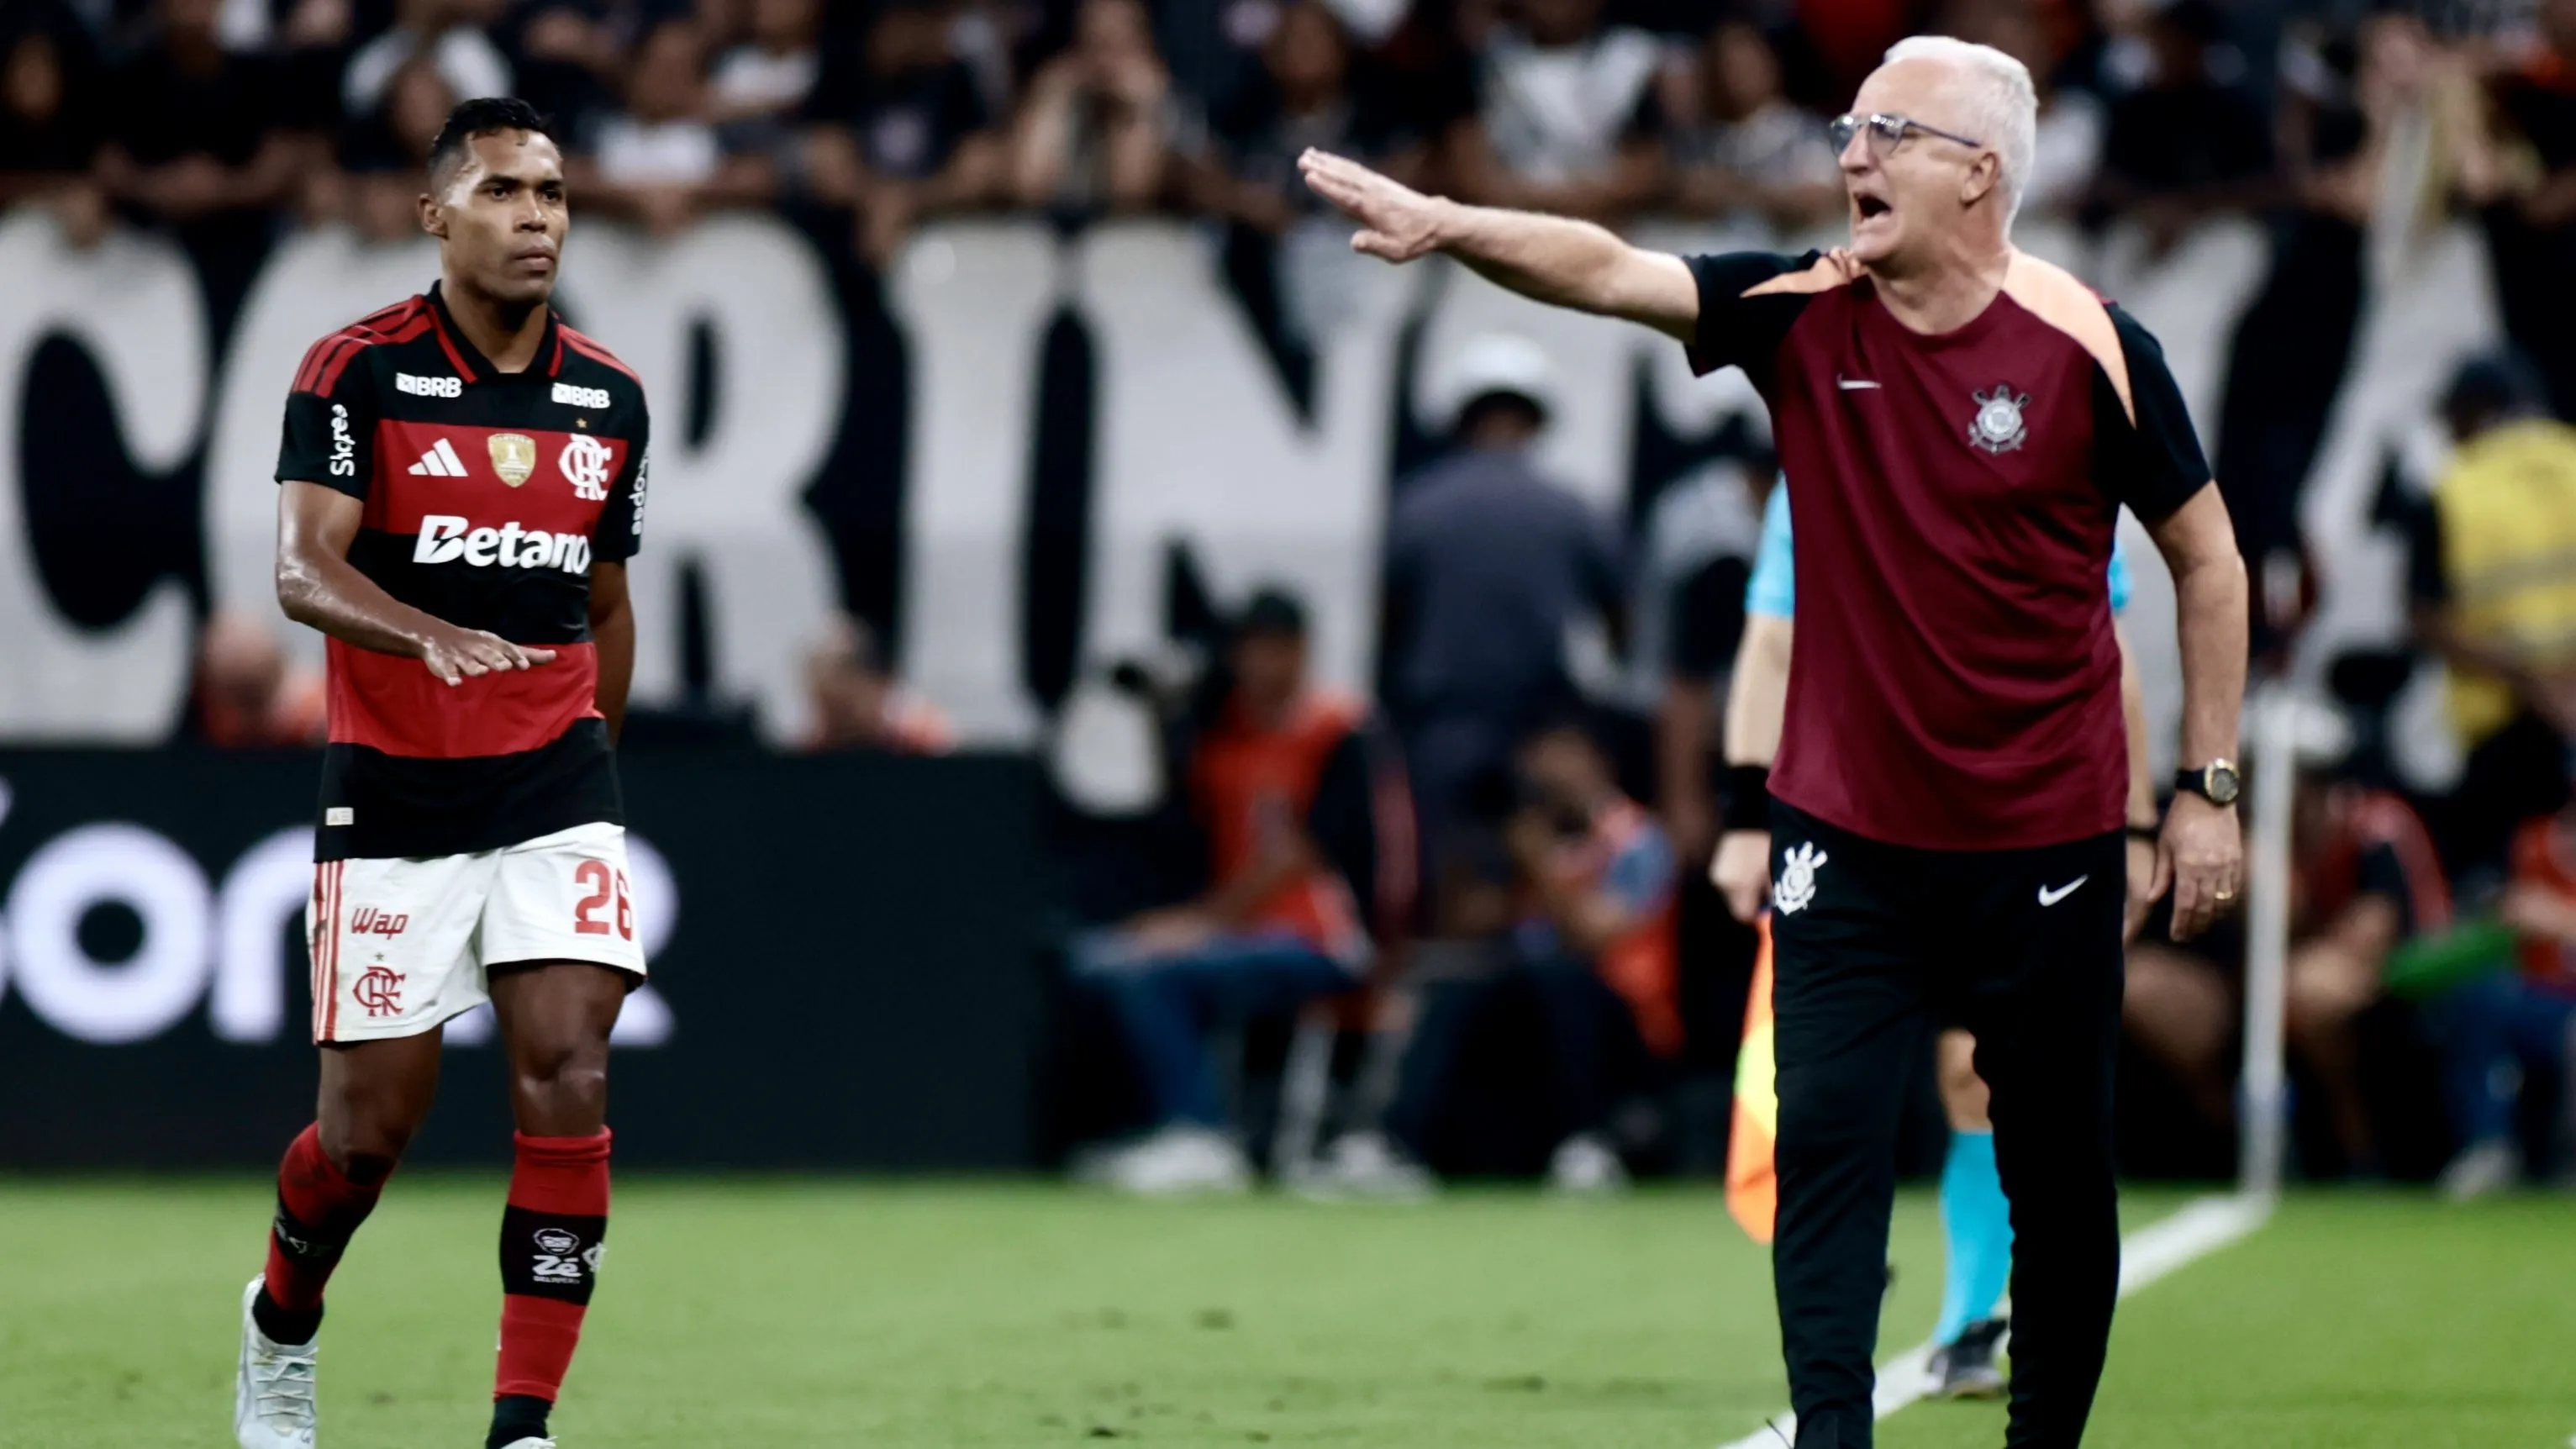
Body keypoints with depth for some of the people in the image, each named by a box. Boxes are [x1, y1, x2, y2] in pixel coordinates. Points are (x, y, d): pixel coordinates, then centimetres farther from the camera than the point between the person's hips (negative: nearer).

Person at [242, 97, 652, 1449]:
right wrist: (435, 637, -36)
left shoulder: (608, 400, 6)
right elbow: (302, 569, -18)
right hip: (391, 791, -3)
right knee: (370, 1123, 3)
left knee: (567, 1076, -14)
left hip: (553, 783, 3)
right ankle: (280, 1325, 35)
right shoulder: (358, 371, -7)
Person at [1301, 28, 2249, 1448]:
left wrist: (2208, 788, 0)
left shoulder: (2088, 347, -9)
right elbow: (1606, 270, -15)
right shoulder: (1801, 316, -3)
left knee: (2059, 1174, 7)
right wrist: (1447, 224, -33)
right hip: (1848, 836, 2)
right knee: (1824, 1139, -9)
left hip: (2045, 844, -2)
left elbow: (2206, 559, 0)